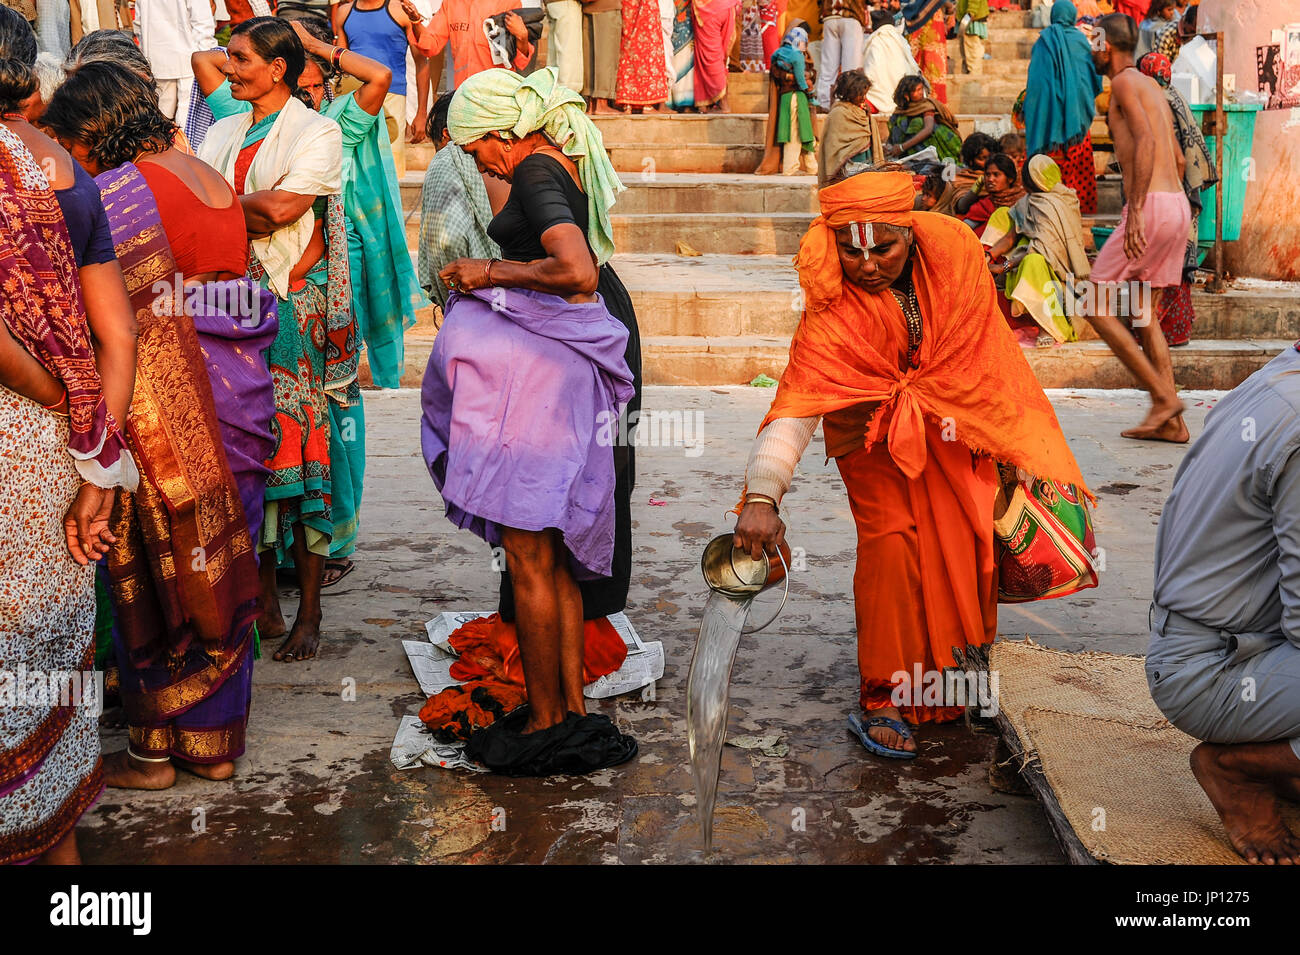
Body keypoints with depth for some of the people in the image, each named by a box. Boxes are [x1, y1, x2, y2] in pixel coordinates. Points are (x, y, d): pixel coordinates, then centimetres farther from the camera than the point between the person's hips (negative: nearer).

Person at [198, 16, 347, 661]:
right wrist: (256, 214, -6)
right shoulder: (223, 134, 20)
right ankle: (262, 599, 12)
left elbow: (284, 206, -14)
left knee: (297, 443, -7)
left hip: (294, 302, -5)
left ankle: (308, 612, 0)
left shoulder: (317, 131, 0)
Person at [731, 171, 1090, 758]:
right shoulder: (831, 310, -32)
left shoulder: (952, 250, -23)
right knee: (890, 541, -17)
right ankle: (885, 701, -6)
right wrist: (762, 496, -55)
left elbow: (981, 345, -6)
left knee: (966, 538, 5)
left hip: (955, 422, 4)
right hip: (874, 432, -3)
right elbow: (796, 403, -42)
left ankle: (963, 661, 30)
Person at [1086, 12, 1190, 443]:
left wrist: (1136, 211, -25)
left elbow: (1145, 140, -19)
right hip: (1179, 206, 9)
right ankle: (1171, 423, 9)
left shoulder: (1125, 82, -4)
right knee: (1143, 312, 12)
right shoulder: (1153, 87, 23)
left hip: (1152, 205, -9)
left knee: (1096, 304, -2)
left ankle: (1162, 396, -6)